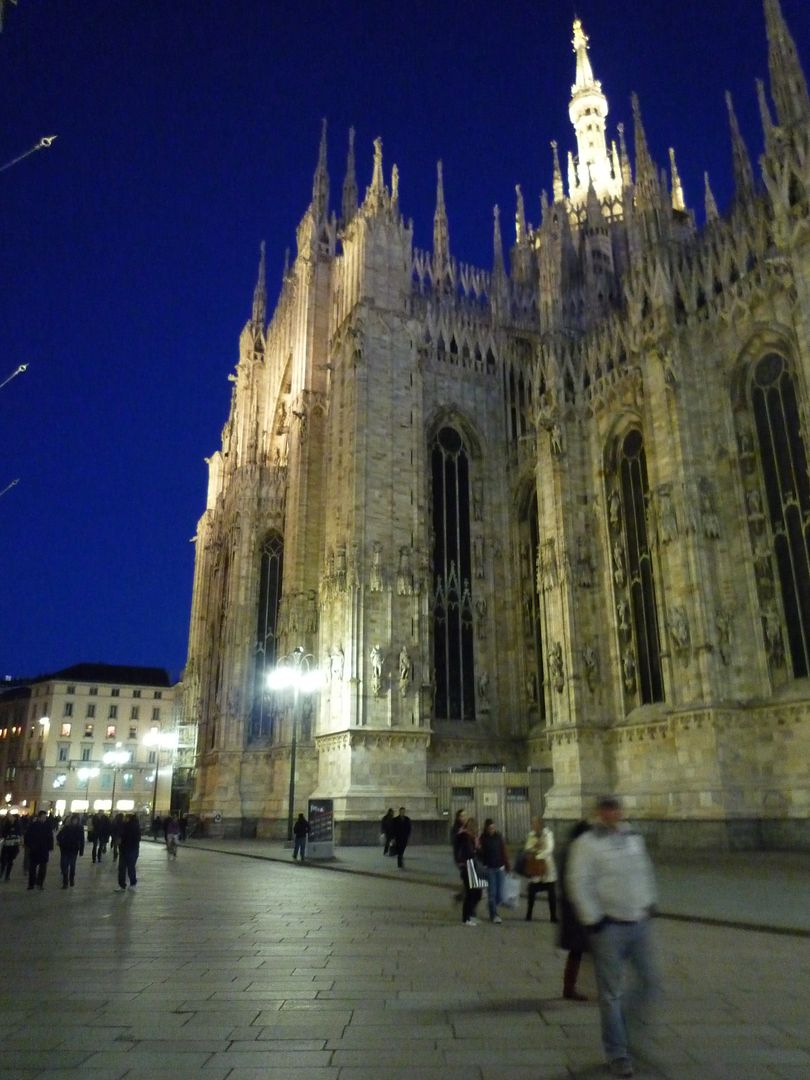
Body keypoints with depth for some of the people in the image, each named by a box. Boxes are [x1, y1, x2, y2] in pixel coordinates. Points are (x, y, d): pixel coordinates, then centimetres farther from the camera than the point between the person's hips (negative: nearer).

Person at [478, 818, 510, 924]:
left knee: (500, 894, 3)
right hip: (489, 868, -3)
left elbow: (503, 851, 8)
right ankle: (494, 915, 9)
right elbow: (481, 854, -7)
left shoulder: (498, 837, 4)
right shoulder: (483, 838, -4)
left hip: (499, 867, 3)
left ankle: (492, 909, 29)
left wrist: (507, 866, 6)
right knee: (492, 893, -3)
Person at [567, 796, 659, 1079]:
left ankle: (617, 1020, 34)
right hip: (609, 926, -6)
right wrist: (593, 919, -14)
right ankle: (617, 1054, 18)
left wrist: (648, 902, 13)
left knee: (650, 983, 11)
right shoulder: (587, 843, -10)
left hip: (639, 922, 6)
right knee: (611, 992, 3)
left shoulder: (634, 837, 9)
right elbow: (578, 883, -13)